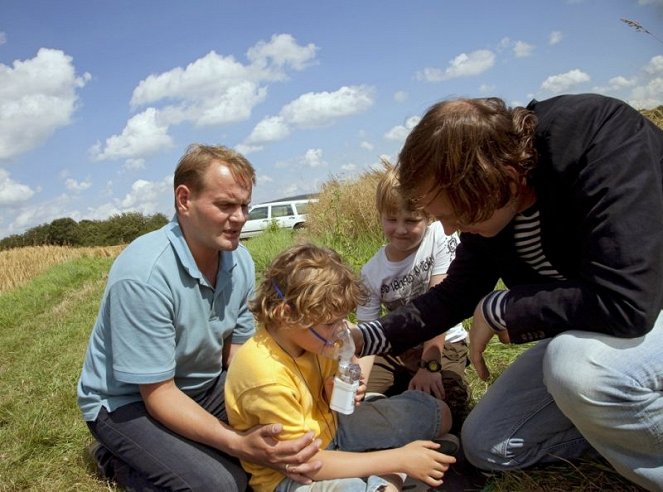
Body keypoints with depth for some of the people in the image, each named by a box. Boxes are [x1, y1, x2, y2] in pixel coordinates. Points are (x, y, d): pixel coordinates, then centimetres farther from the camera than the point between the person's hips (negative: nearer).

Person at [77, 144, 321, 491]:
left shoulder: (240, 261, -9)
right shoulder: (143, 274, -30)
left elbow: (237, 352, -2)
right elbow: (158, 395, -27)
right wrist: (238, 444, -39)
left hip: (203, 385, 7)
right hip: (127, 403, -6)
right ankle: (118, 459, 2)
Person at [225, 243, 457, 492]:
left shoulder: (309, 339, -11)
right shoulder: (265, 375, -33)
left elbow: (331, 401, 3)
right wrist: (399, 460, -28)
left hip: (327, 429, 8)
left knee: (434, 412, 10)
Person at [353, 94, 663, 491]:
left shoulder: (602, 138, -32)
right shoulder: (487, 200, -10)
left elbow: (626, 303, -40)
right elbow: (456, 295, 3)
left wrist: (496, 309, -26)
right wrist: (365, 338, -7)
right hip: (582, 328, 7)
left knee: (577, 364, -38)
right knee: (486, 445, 2)